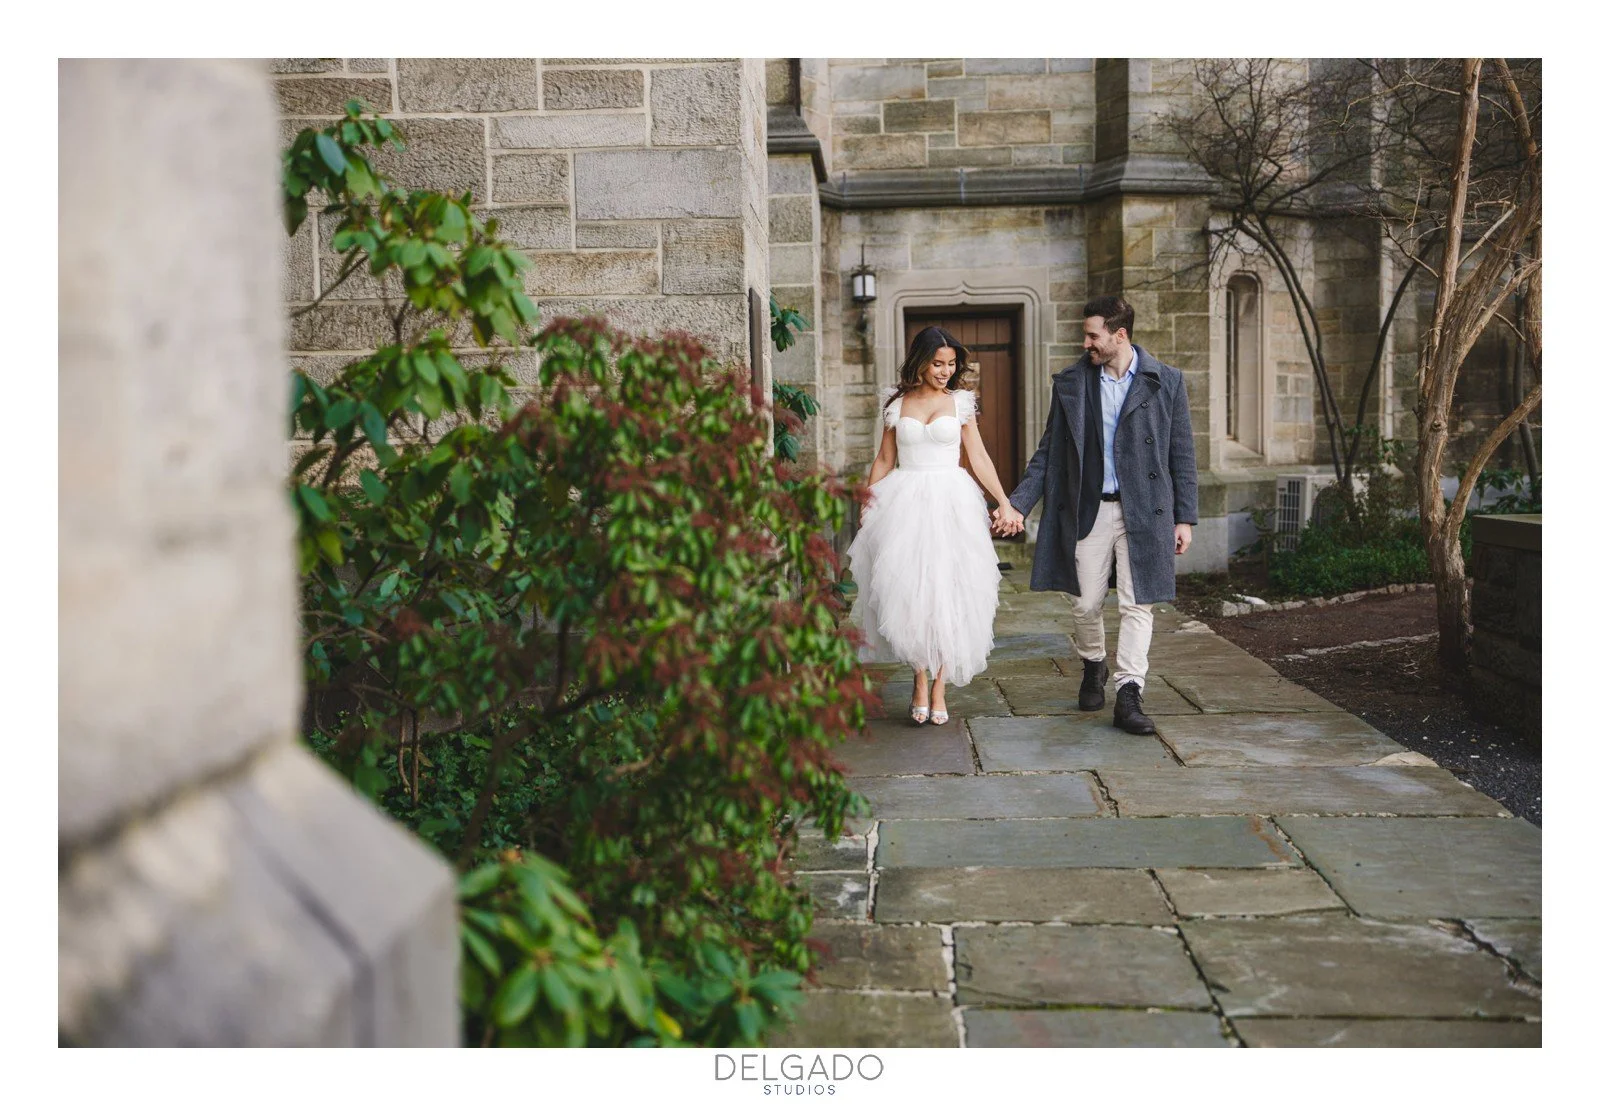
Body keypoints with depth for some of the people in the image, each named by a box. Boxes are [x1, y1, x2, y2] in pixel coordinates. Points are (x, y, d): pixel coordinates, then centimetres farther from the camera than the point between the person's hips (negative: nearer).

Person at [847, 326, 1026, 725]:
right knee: (908, 591, -8)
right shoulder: (897, 402, 8)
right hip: (905, 504, 0)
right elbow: (884, 459, 12)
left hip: (951, 502, 0)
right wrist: (867, 502, 3)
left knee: (947, 592, -2)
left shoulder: (960, 401, 7)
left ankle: (939, 687, 7)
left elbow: (979, 457, 5)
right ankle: (920, 680, 6)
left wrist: (1004, 503, -4)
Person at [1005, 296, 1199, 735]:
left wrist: (1185, 517, 1)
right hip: (1088, 510, 2)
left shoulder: (1165, 382, 1)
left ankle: (1128, 696, -1)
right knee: (1085, 603, 7)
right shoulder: (1070, 383, 5)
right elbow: (1049, 451, 9)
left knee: (1137, 604, -4)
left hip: (1144, 511, -2)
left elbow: (1181, 454, 4)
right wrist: (1017, 502, 1)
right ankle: (1093, 666, 35)